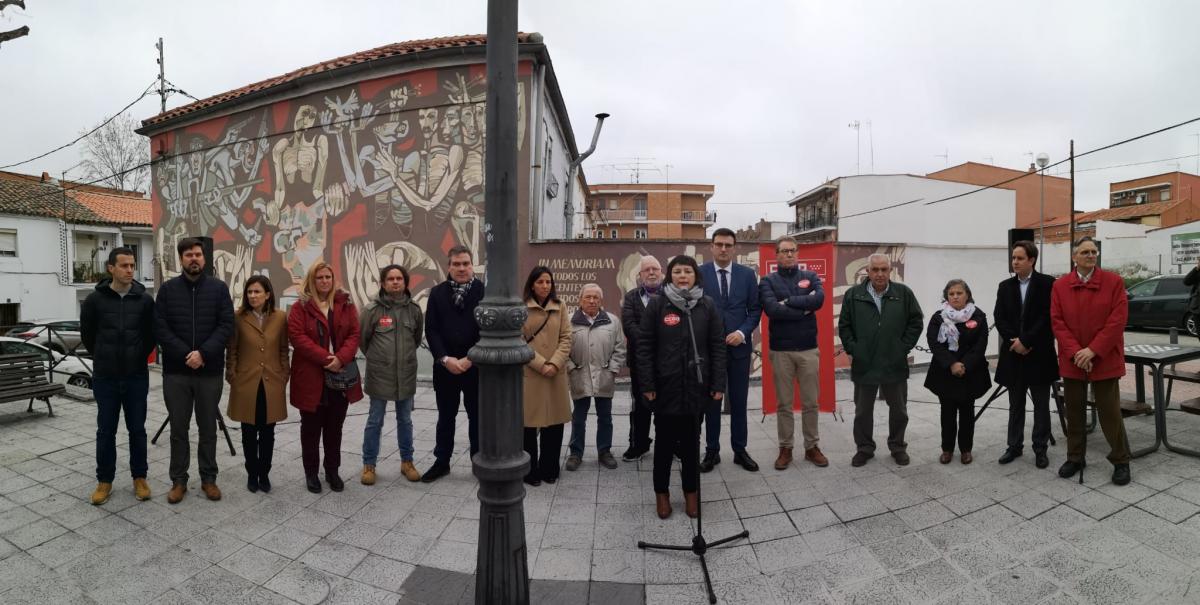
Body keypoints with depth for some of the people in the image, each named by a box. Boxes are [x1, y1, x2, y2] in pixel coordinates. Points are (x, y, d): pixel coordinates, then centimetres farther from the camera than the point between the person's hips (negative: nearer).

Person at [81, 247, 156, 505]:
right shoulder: (95, 299, -4)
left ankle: (139, 478, 20)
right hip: (105, 378, 0)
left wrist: (137, 358, 10)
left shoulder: (145, 300, -2)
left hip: (137, 377, 0)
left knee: (137, 430, 9)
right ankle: (104, 481, 22)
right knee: (105, 431, 9)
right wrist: (104, 357, 13)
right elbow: (87, 334, 8)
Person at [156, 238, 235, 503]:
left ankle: (209, 478, 21)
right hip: (175, 371, 1)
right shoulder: (167, 289, 3)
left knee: (208, 428, 10)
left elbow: (227, 326, -5)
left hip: (210, 371, 0)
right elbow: (160, 328, -4)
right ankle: (178, 480, 22)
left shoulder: (219, 288, 1)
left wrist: (203, 353, -17)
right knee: (178, 429, 9)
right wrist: (185, 355, -15)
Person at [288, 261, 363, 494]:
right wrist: (324, 357, -20)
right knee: (311, 428, 9)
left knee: (334, 428, 12)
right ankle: (311, 473, 23)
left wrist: (340, 358, -15)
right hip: (310, 376, -2)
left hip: (341, 376, 2)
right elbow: (297, 336, -11)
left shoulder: (345, 304, 6)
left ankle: (332, 471, 25)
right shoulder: (300, 307, -1)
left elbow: (354, 334, 1)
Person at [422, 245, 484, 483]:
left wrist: (470, 359, -14)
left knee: (477, 416, 9)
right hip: (445, 366, 2)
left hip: (476, 366, -2)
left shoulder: (485, 291, -4)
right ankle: (441, 462, 28)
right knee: (445, 417, 15)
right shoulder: (437, 293, 4)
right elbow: (431, 330, -1)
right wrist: (445, 359, -12)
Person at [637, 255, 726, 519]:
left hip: (697, 386, 2)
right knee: (665, 441, 10)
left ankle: (691, 492, 29)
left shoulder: (707, 306, 3)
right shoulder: (657, 304, -3)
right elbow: (644, 346, -4)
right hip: (665, 386, -1)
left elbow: (718, 346, 2)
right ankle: (662, 492, 26)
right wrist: (647, 384, -8)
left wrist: (718, 384, -3)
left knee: (691, 441, 12)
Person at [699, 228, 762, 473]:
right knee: (711, 401, 8)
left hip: (739, 347, 2)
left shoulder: (747, 274, 3)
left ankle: (740, 450, 23)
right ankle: (712, 451, 20)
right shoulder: (699, 273, -3)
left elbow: (755, 309, 4)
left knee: (739, 402, 10)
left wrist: (742, 333, -11)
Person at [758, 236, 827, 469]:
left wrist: (789, 301, -15)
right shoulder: (768, 281, 0)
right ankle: (785, 448, 18)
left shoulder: (810, 277, 7)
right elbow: (771, 309, -17)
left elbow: (819, 299, -13)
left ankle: (812, 447, 23)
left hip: (809, 349, 2)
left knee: (811, 402, 10)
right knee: (784, 403, 7)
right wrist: (804, 308, -12)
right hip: (781, 350, -2)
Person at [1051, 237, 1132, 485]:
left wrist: (1093, 350, -15)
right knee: (1074, 411, 10)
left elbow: (1118, 320, -8)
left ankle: (1121, 461, 19)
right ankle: (1075, 458, 22)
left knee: (1109, 411, 2)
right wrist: (1075, 352, -13)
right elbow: (1057, 322, -2)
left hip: (1105, 359, -2)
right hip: (1072, 360, 2)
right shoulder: (1060, 286, 3)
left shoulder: (1114, 281, -2)